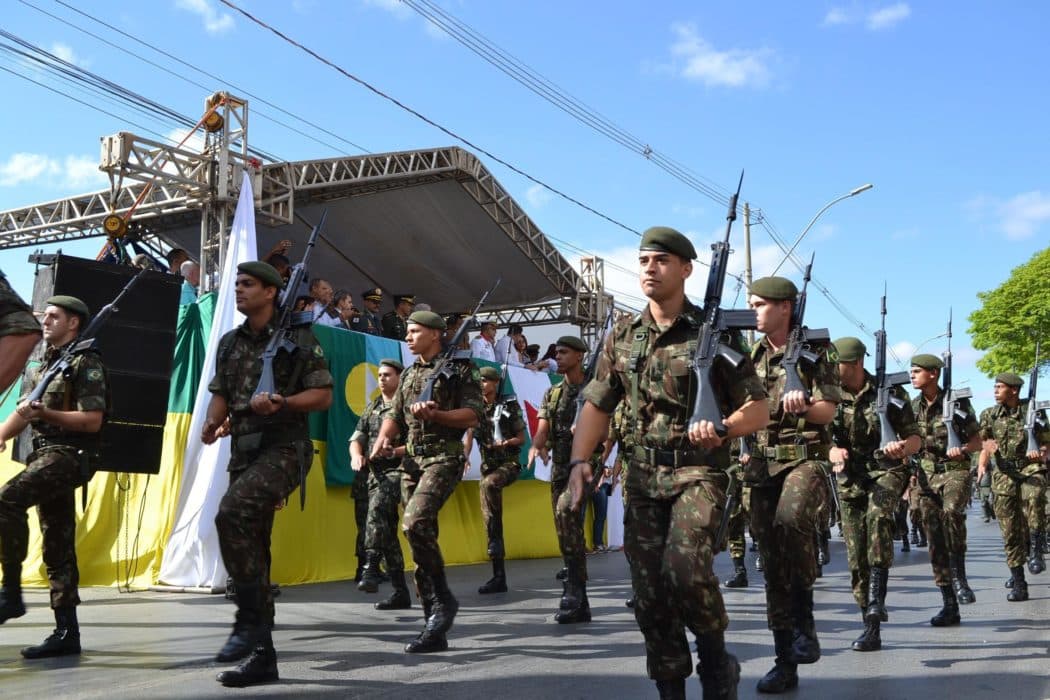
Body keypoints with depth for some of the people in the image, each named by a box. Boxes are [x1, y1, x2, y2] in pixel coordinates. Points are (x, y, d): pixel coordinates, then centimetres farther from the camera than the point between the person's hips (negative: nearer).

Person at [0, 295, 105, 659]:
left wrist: (44, 413, -22)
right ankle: (66, 632, 10)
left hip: (69, 455, -8)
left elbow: (92, 421, -13)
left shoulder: (85, 363, -6)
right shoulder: (42, 363, 20)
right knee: (57, 546, 7)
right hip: (45, 455, 8)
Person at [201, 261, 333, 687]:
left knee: (231, 513, -29)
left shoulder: (297, 338, -3)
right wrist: (212, 423, -6)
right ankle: (262, 655, 14)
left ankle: (251, 619, -18)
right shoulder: (230, 344, 15)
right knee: (252, 547, 6)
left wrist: (281, 402, -21)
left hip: (284, 448, -7)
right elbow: (220, 395, 15)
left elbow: (324, 396, -6)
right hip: (243, 451, 7)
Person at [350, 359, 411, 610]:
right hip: (375, 474, 7)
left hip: (399, 470, -7)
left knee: (377, 509, -32)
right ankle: (400, 593, 13)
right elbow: (357, 438, 15)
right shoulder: (372, 408, 19)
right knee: (387, 532, 7)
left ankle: (370, 568, -35)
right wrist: (356, 455, -6)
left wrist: (397, 451, -23)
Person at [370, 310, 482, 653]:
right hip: (412, 460, 7)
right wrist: (384, 437, -2)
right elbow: (395, 415, 20)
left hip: (444, 457, -7)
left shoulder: (460, 368, 0)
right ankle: (435, 631, 8)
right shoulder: (409, 375, 21)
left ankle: (443, 598, -10)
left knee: (415, 522, -27)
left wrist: (435, 414, -21)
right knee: (422, 535, 3)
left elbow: (475, 414, -8)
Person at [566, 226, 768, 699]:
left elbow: (757, 411, -3)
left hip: (699, 471, -4)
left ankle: (716, 661, 4)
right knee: (649, 590, 3)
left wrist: (722, 428, -23)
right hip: (643, 477, 4)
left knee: (686, 567, -23)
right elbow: (597, 406, 10)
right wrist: (580, 460, -5)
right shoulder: (622, 336, 8)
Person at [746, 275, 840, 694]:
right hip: (762, 462, 5)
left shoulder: (815, 349, -1)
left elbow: (828, 409, -6)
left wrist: (801, 404, -25)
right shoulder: (753, 356, 14)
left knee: (791, 518, -35)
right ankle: (786, 662, 11)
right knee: (772, 561, 3)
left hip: (805, 457, -5)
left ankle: (804, 613, -13)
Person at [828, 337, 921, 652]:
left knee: (877, 515, -35)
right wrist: (833, 452, -19)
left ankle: (877, 600, -30)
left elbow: (915, 438, -1)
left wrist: (903, 447, -24)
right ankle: (871, 626, 13)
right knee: (857, 557, 2)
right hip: (849, 481, 3)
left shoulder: (890, 392, -6)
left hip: (885, 471, -3)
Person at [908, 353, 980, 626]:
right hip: (926, 474, 4)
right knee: (934, 540, 2)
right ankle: (950, 606, 9)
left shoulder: (957, 402, -3)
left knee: (951, 511, -35)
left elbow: (977, 441, 2)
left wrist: (962, 449, -17)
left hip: (954, 471, -4)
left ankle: (959, 575, -18)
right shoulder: (913, 407, 8)